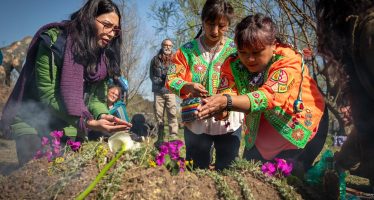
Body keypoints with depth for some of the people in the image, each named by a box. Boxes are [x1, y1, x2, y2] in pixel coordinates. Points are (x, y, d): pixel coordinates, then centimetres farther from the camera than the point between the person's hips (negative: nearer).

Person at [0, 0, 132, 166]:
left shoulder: (104, 57, -1)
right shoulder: (54, 42, -19)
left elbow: (96, 98, -2)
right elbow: (48, 96, -23)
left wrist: (103, 115, -25)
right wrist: (88, 122, -32)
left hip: (70, 129, 5)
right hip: (33, 124, -4)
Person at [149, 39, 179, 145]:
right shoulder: (156, 59, 12)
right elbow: (151, 75, 12)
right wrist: (158, 81, -4)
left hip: (170, 91, -1)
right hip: (158, 91, 2)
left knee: (172, 114, -9)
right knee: (158, 115, 3)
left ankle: (174, 137, -8)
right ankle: (160, 138, 11)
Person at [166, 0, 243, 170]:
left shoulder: (235, 50, 0)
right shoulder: (188, 50, 0)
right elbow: (171, 79, -4)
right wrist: (187, 86, -25)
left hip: (229, 122, 0)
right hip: (196, 122, 0)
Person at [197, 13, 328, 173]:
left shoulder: (289, 60, -28)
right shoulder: (232, 64, -15)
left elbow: (269, 96, -43)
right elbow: (225, 96, -26)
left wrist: (227, 101, -58)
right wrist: (219, 110, -51)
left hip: (302, 128, -3)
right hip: (261, 133, 4)